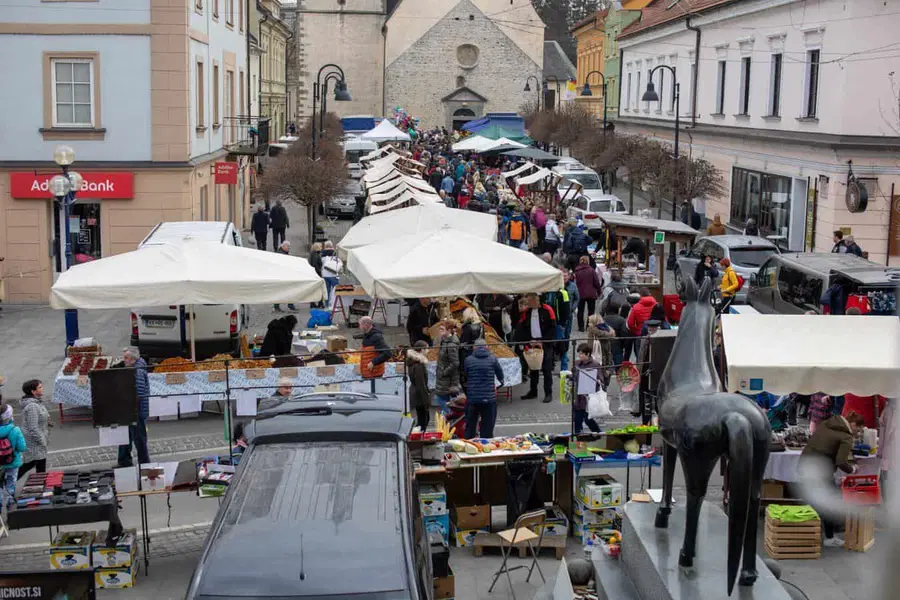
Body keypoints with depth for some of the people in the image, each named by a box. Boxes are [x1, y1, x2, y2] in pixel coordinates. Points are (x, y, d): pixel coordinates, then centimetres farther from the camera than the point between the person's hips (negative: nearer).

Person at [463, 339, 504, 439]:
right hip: (489, 398, 0)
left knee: (470, 427, 11)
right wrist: (502, 381, 35)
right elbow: (500, 374, 11)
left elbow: (464, 377, 8)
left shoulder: (468, 360, -2)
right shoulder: (493, 359, -2)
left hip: (472, 398, 0)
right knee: (487, 427, 6)